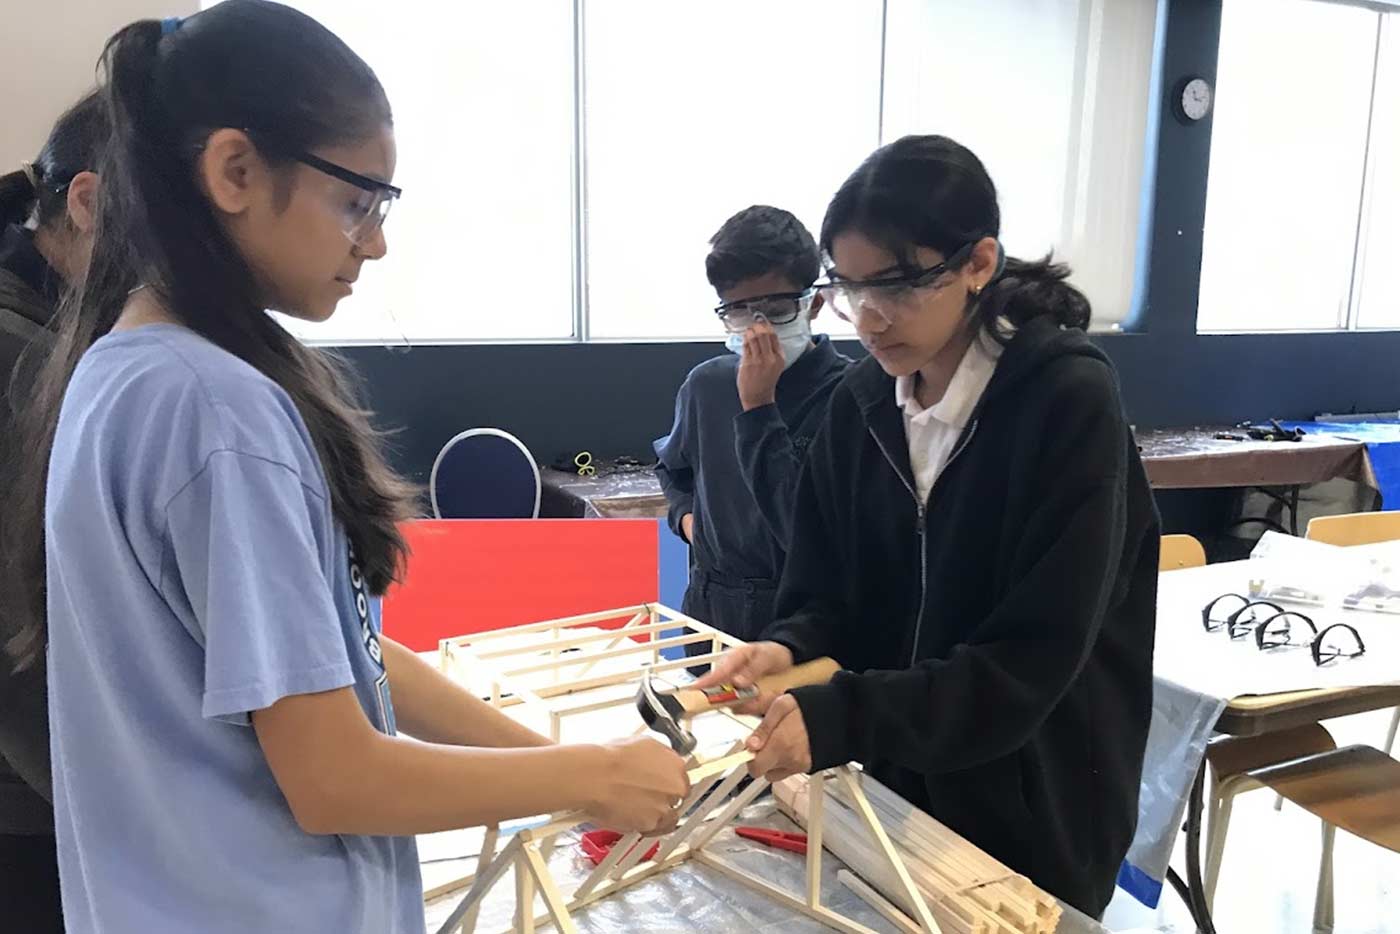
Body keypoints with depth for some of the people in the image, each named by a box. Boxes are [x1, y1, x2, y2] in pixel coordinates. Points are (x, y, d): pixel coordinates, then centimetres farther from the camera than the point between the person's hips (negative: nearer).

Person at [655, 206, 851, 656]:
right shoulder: (707, 384, 1)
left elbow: (807, 529, -25)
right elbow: (673, 468, 22)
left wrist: (757, 404, -23)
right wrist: (685, 514, 2)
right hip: (711, 607, 5)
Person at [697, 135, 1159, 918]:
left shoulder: (1069, 402, -19)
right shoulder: (862, 403, -3)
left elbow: (1032, 660, -23)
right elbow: (832, 591, 3)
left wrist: (843, 719, -31)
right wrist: (790, 649, -18)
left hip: (1034, 809, -4)